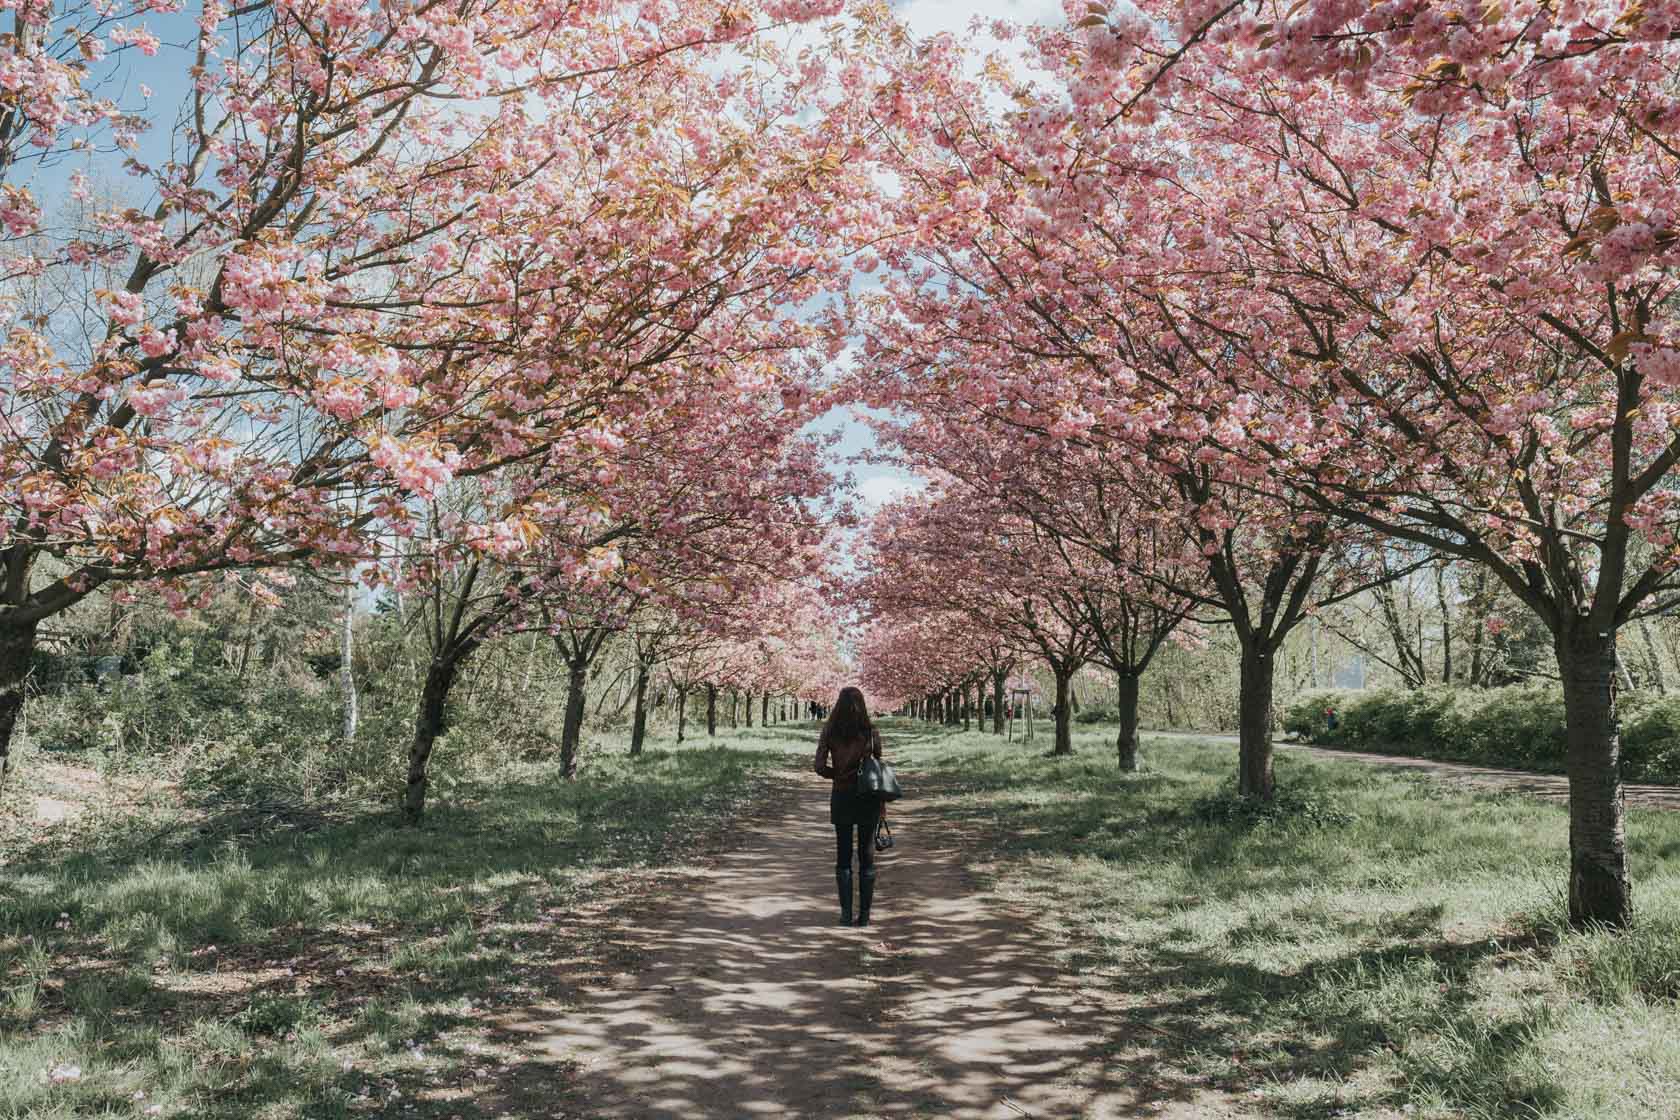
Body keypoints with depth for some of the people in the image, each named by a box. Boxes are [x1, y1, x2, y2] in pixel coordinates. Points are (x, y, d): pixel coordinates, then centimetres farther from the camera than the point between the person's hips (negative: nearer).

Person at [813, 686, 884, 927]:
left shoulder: (830, 731, -4)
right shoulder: (871, 732, -3)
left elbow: (820, 767, -9)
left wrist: (838, 775, 9)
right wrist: (882, 804, 8)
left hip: (841, 796, 0)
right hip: (868, 797, 0)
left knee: (843, 856, 8)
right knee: (867, 856, 7)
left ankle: (846, 913, 5)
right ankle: (864, 914, 8)